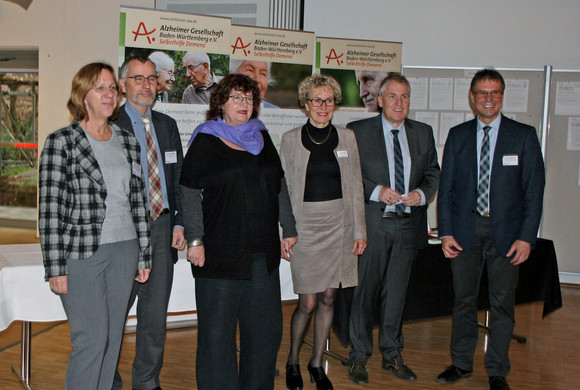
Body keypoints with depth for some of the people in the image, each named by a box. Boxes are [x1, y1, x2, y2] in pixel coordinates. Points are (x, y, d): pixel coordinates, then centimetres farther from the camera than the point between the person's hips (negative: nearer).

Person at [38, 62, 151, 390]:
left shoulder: (128, 141, 11)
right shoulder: (61, 142, -4)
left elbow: (138, 201, 12)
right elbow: (50, 209, -8)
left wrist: (144, 255, 10)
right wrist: (56, 268, -12)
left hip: (124, 251, 5)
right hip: (82, 252, -5)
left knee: (113, 338, 11)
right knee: (92, 339, -5)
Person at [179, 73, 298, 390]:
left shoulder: (262, 138, 13)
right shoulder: (205, 141, 0)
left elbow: (280, 187, 17)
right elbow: (189, 195, -4)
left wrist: (288, 228, 15)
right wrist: (195, 240, -9)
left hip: (263, 252, 5)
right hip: (221, 253, -5)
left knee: (266, 328, 12)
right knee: (217, 332, 2)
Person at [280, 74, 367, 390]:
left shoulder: (347, 138, 7)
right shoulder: (290, 139, 1)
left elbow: (355, 186, 8)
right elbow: (283, 188, 2)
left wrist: (359, 230, 4)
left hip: (339, 225, 2)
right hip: (305, 226, -2)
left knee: (328, 299, 8)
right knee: (307, 303, -3)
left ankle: (316, 363, 26)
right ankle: (292, 362, 21)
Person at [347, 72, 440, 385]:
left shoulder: (423, 133, 10)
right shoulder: (358, 131, -2)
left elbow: (433, 172, 14)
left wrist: (422, 193, -6)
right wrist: (376, 191, -16)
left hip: (408, 223, 4)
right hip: (372, 223, -3)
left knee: (397, 292, 13)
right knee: (365, 291, 2)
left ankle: (392, 355, 27)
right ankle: (359, 358, 16)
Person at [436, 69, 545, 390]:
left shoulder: (523, 135, 1)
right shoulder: (457, 135, 7)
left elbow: (534, 190, -2)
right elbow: (446, 187, 6)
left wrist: (526, 237, -9)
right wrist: (446, 233, -1)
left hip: (505, 231, -2)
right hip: (465, 229, 2)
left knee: (502, 303, 4)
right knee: (463, 299, 9)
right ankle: (461, 363, 25)